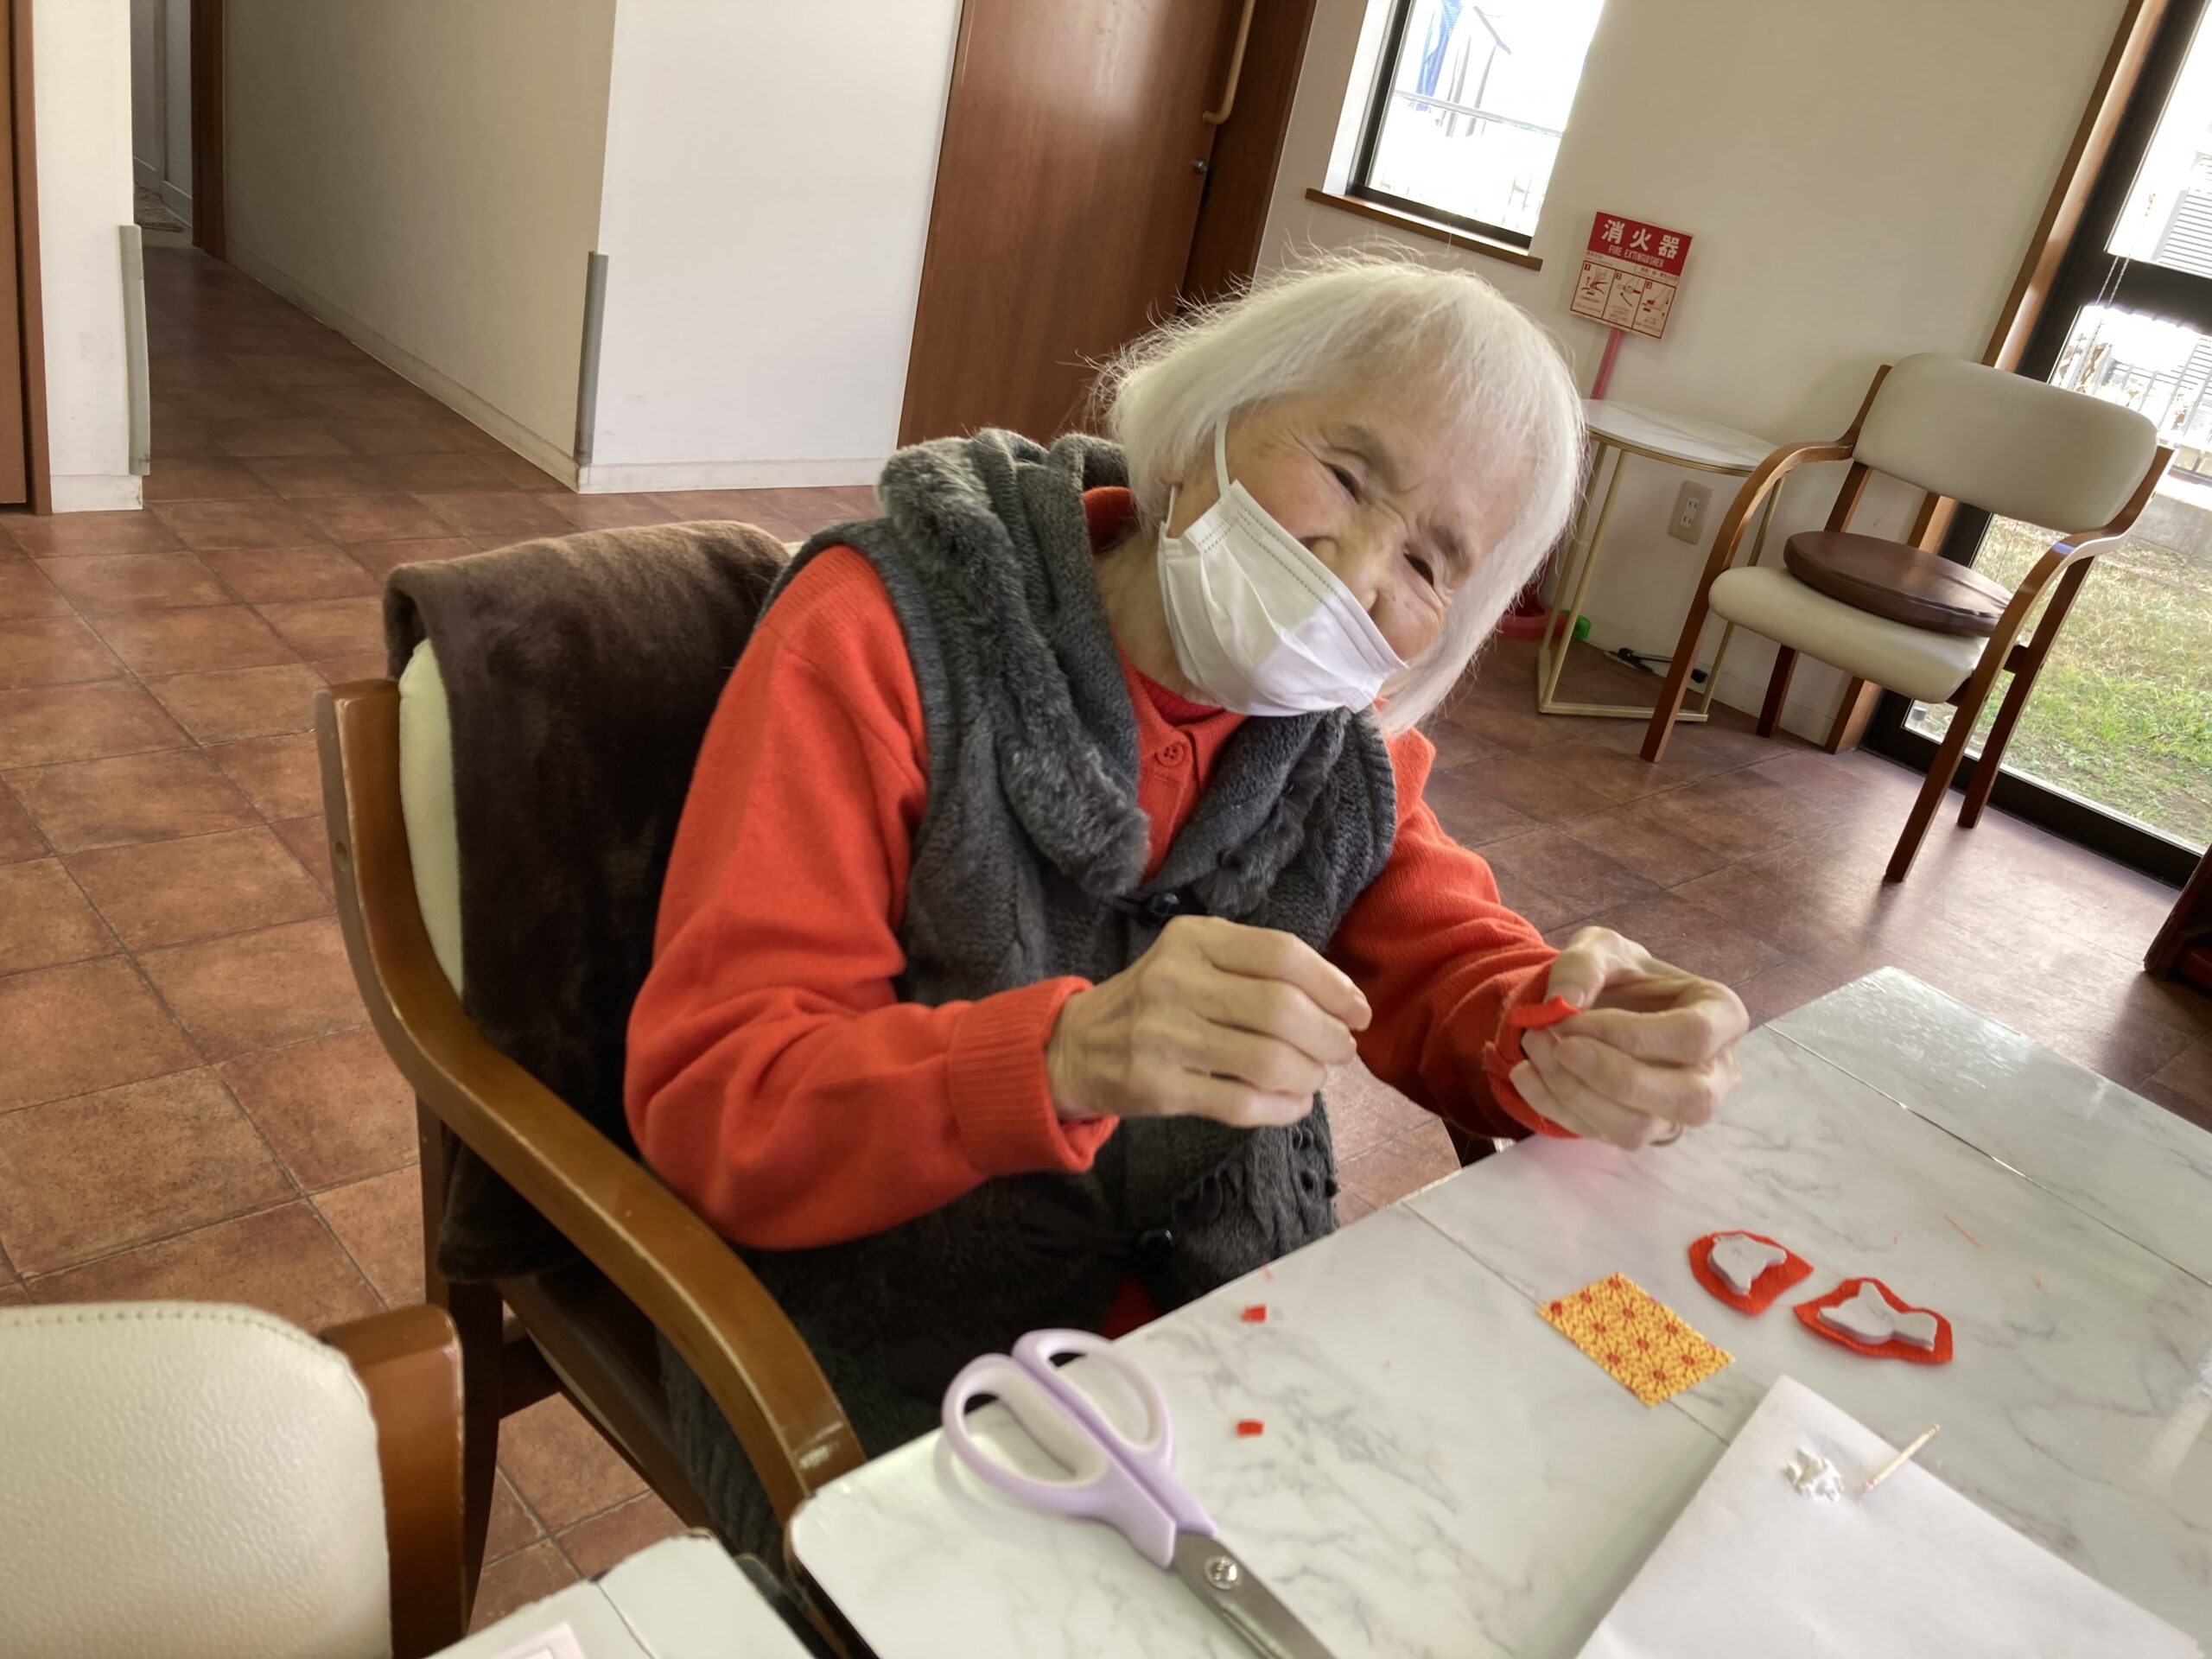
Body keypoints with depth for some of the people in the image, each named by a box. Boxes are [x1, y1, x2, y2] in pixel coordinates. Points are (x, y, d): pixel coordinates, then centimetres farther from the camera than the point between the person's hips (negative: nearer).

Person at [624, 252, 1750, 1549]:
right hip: (885, 1350, -4)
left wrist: (1568, 1047, -20)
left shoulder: (1341, 727, 0)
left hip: (1231, 1310, 5)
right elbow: (707, 1098, -21)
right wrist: (1071, 1054, -39)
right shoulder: (884, 632, -17)